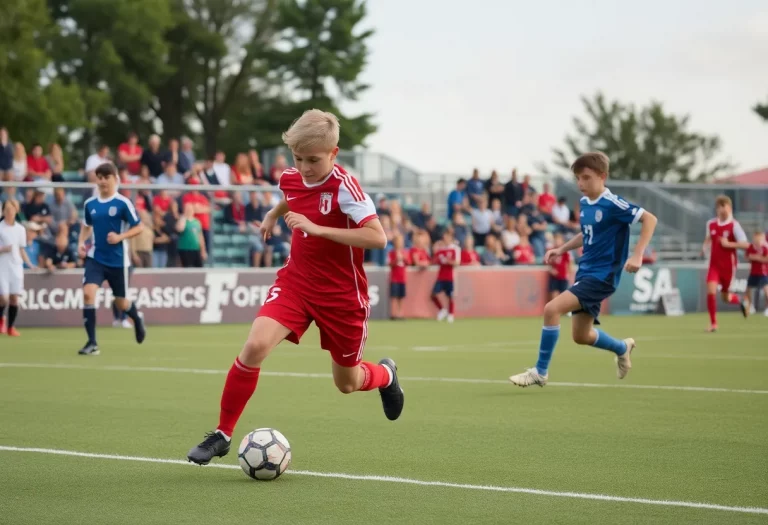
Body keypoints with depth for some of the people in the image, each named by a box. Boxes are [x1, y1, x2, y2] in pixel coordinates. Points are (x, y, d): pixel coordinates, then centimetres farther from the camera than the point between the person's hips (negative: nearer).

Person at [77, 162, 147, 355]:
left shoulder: (123, 203, -9)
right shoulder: (89, 204, 4)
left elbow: (139, 227, -6)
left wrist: (120, 237, -21)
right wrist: (81, 243, 2)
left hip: (118, 260, -2)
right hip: (95, 258, 2)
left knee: (121, 303, 11)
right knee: (88, 293, -20)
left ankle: (137, 318, 49)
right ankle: (92, 343, -16)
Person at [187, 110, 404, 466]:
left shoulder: (344, 186, -20)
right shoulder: (290, 180, -2)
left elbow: (377, 237, -32)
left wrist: (317, 228, -33)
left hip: (341, 294, -3)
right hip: (296, 282, 4)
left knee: (347, 384, 12)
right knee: (255, 346, -22)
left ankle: (385, 375, 50)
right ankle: (223, 434, -10)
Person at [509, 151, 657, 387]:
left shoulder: (612, 204, -17)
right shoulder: (585, 203, 7)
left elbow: (649, 219, -17)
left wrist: (637, 256, -25)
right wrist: (562, 249, 13)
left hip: (602, 275, -9)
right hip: (586, 271, 9)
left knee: (552, 309, -22)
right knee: (581, 336, 15)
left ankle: (540, 371, -10)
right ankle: (622, 348, 44)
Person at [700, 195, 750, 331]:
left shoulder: (734, 225, -13)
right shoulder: (711, 224, 1)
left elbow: (745, 244, -19)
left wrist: (728, 244, -25)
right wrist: (704, 247, 10)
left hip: (728, 265, -3)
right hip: (714, 264, 3)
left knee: (725, 297, 8)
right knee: (711, 291, -17)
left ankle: (738, 301, 46)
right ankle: (713, 323, -5)